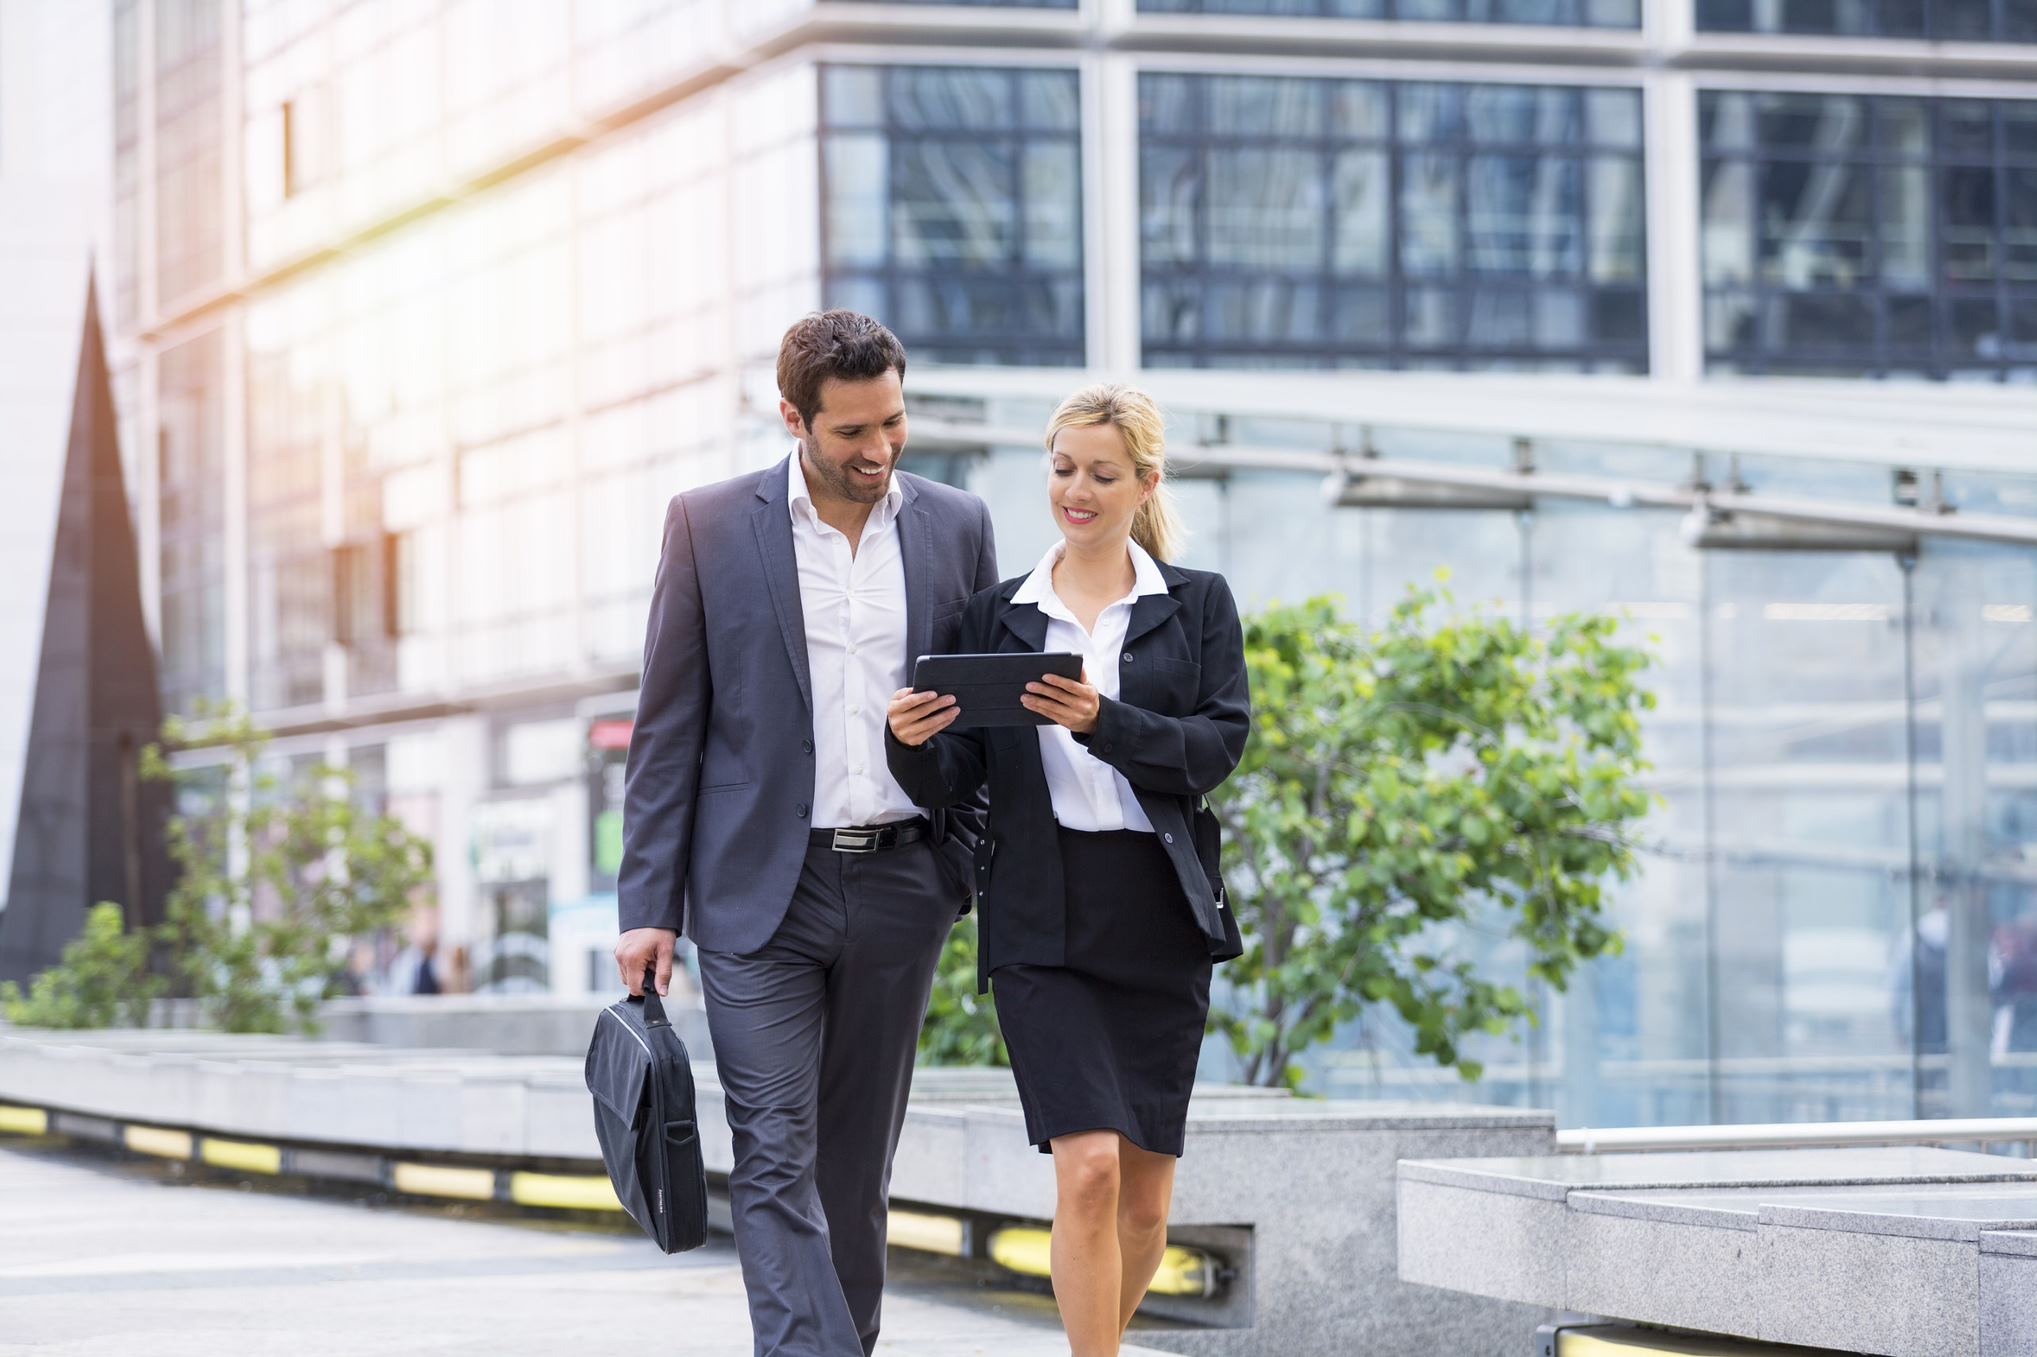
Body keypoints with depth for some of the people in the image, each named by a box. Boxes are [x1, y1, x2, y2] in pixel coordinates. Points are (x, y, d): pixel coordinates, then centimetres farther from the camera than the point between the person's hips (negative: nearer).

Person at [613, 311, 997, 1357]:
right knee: (777, 1162, -11)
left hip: (901, 887, 3)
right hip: (760, 892, -2)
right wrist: (647, 906, -3)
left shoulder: (956, 526, 6)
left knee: (857, 1165, 10)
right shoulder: (711, 525, 0)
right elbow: (667, 729, 2)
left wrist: (990, 873, 5)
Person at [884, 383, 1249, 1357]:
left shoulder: (1199, 605, 8)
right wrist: (914, 741, -16)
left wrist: (1103, 722, -21)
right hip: (1043, 915, -1)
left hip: (1160, 911, 1)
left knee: (1145, 1194, 5)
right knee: (1087, 1168, -16)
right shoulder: (998, 616, 10)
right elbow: (952, 783, 6)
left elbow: (1220, 745, -6)